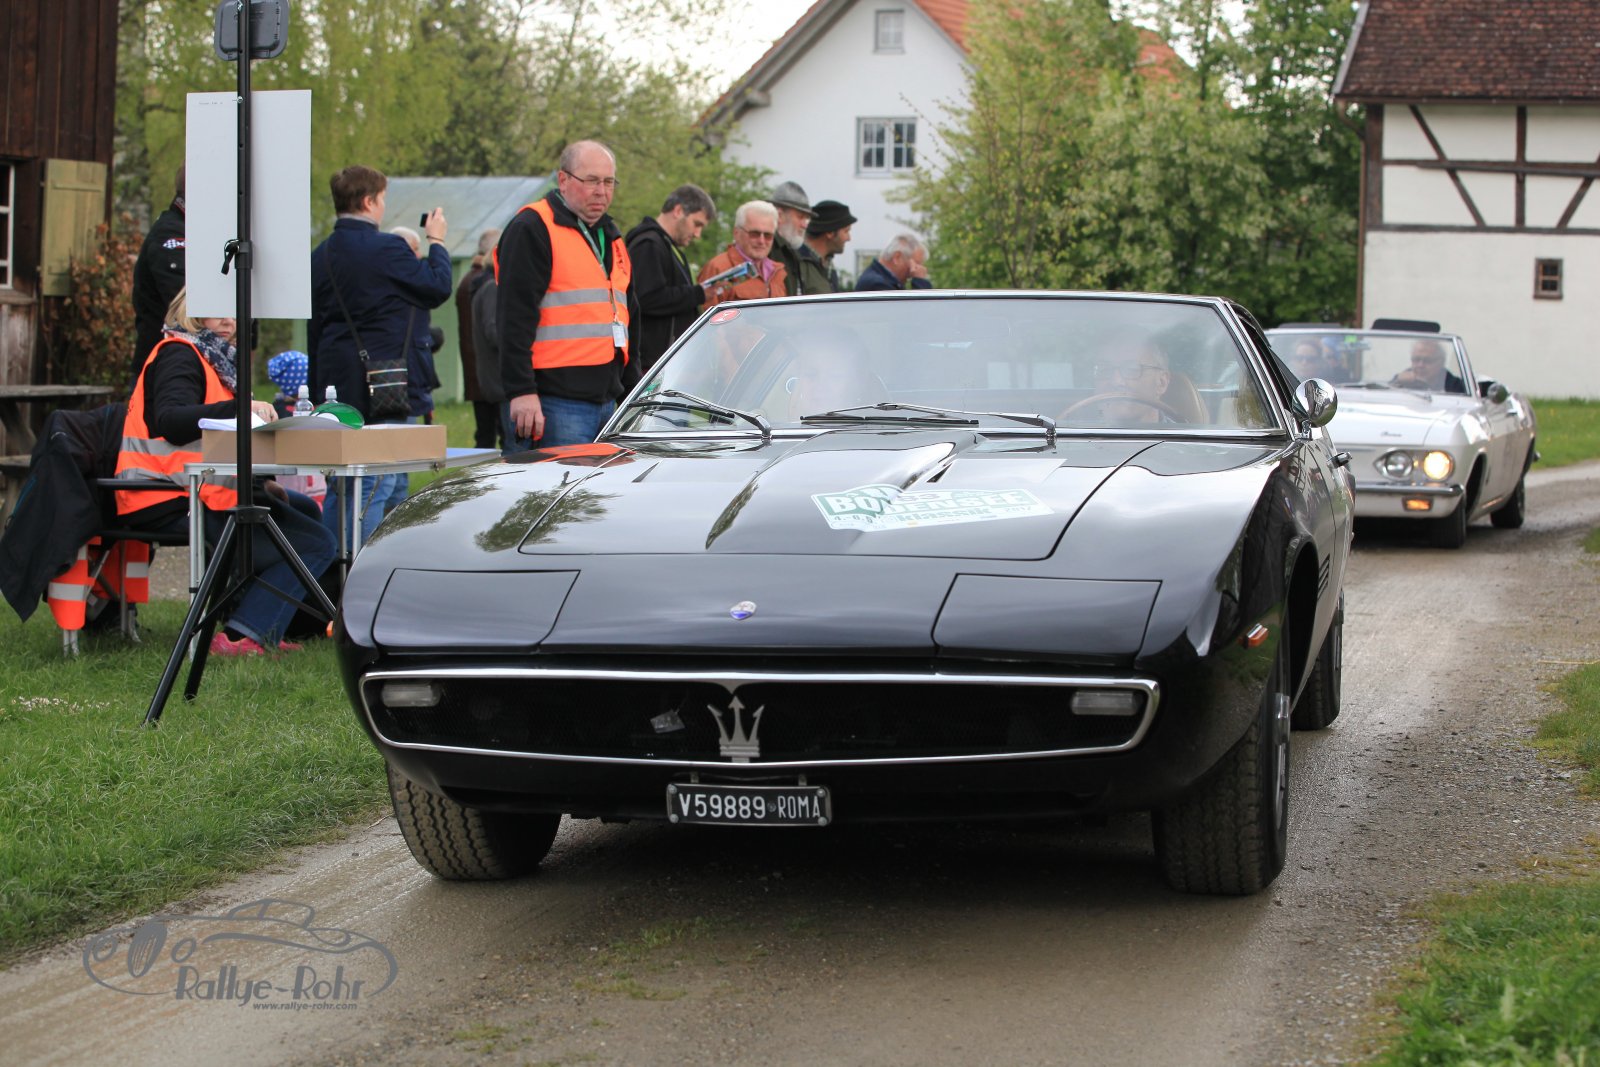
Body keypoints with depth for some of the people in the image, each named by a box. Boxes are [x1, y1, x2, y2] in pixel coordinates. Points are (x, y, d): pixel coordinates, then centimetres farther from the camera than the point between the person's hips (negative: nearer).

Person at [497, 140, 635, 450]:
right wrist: (521, 391, -21)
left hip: (606, 402, 9)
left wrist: (634, 389, 23)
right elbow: (513, 317, -14)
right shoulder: (531, 229, -6)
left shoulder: (611, 237, 22)